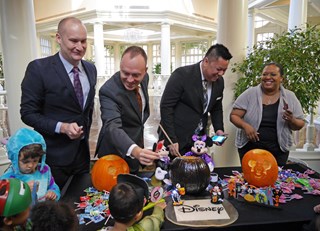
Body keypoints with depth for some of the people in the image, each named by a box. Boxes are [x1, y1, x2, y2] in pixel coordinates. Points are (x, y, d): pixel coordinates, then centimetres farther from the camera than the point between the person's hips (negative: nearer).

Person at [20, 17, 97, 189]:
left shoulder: (91, 69, 4)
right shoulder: (38, 69, -14)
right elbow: (28, 113, -12)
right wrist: (62, 127, -23)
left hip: (83, 151, 5)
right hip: (54, 156, -5)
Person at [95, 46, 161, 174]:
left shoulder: (144, 77, -9)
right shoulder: (109, 91, -30)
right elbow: (112, 127, -41)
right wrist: (135, 150, -60)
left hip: (136, 147, 7)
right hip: (116, 155, -6)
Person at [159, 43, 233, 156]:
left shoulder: (219, 81, 1)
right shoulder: (182, 75, -17)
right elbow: (166, 106, -17)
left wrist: (219, 129, -1)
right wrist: (171, 140, -19)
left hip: (198, 140, 5)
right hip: (176, 139, -5)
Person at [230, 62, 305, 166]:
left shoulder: (290, 97, -1)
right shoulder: (249, 94, -6)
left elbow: (300, 124, 4)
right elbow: (233, 116, -5)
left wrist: (292, 121, -17)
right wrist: (245, 125, -23)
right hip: (249, 148, -1)